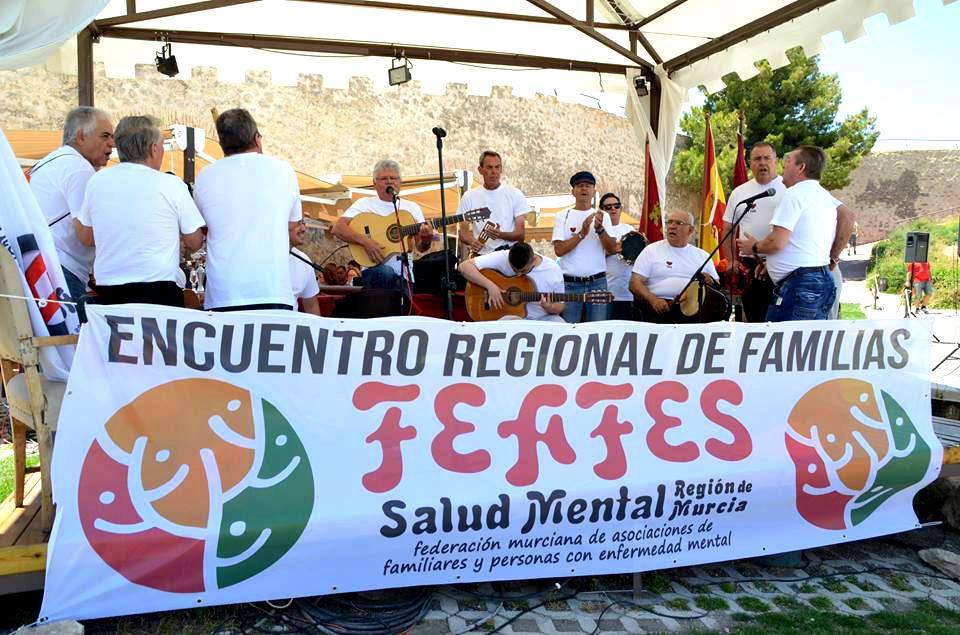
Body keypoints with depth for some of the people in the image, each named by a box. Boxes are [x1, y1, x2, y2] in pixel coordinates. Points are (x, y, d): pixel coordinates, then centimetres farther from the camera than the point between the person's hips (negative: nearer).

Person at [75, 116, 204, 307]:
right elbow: (195, 242, 1)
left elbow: (84, 237, 16)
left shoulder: (96, 181, 5)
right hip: (159, 290, -4)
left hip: (107, 292, 4)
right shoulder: (171, 185, -6)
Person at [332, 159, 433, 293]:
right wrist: (365, 241, -20)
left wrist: (426, 241, -16)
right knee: (385, 273, -34)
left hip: (403, 274, 3)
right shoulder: (364, 204, 6)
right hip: (374, 269, -3)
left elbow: (420, 247, 8)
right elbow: (337, 228, -7)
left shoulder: (412, 207, 15)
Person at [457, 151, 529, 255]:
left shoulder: (515, 194, 7)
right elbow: (463, 232, 8)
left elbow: (521, 234, 2)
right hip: (481, 255, 0)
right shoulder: (469, 196, 10)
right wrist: (472, 242, -15)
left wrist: (501, 235, -19)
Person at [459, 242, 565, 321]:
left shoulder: (553, 269, -10)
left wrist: (550, 308, -24)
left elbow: (559, 306, 0)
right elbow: (464, 266, -17)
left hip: (543, 318, 1)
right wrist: (490, 285, -27)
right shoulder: (502, 257, -14)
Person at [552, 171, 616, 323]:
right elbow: (559, 250, -7)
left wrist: (600, 229, -17)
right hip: (570, 283, -1)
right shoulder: (562, 217, 4)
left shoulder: (603, 216, 9)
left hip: (598, 282, 2)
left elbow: (611, 249, -1)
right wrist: (582, 233, -17)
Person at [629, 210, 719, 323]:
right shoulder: (652, 250, 8)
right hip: (660, 309, -3)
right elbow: (634, 284, 0)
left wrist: (710, 283, -3)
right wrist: (653, 300, -18)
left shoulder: (702, 256, 19)